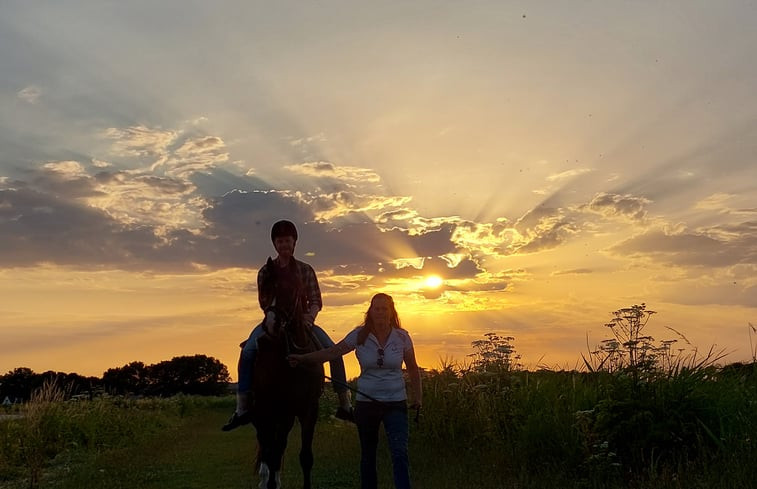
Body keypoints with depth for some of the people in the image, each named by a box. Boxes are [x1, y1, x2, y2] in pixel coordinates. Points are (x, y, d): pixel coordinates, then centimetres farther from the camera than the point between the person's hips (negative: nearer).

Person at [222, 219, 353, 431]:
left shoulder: (305, 270, 5)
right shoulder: (266, 271, 4)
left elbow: (316, 300, 2)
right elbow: (263, 300, -1)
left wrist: (311, 314, -19)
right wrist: (271, 313, -22)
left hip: (301, 321, 0)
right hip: (274, 321, 0)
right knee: (248, 350, -28)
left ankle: (345, 404, -8)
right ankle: (242, 408, -21)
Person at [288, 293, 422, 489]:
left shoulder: (402, 337, -3)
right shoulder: (359, 335, -4)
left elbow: (413, 369, 5)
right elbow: (332, 351, -6)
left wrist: (417, 396, -1)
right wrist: (303, 358, -13)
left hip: (396, 402, -1)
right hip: (366, 402, 1)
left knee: (400, 453, -10)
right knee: (368, 453, 12)